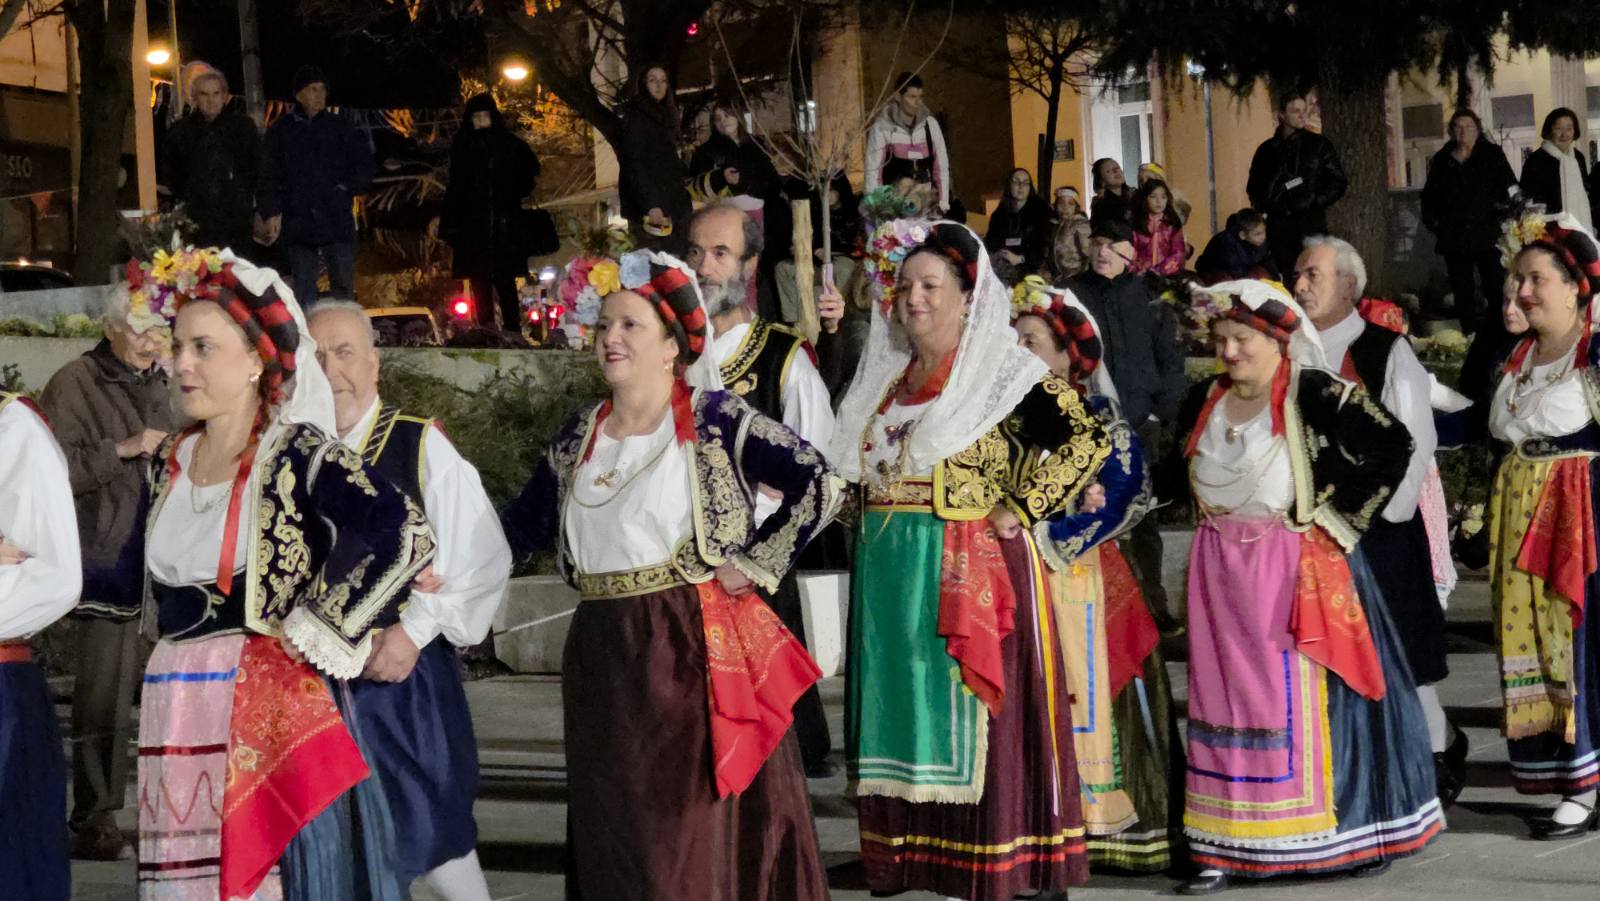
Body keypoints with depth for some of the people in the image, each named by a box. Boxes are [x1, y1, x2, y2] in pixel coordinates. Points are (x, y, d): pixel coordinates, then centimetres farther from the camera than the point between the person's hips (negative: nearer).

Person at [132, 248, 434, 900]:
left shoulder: (299, 453, -10)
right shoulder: (168, 462, 11)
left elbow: (405, 536, -23)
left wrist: (315, 636, -17)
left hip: (274, 717, -6)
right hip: (176, 722, 6)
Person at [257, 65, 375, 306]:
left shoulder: (340, 127, 6)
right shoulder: (281, 130, 6)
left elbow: (364, 163, 12)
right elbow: (269, 176, 5)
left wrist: (348, 188, 0)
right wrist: (270, 213, -4)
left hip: (337, 220, 0)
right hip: (297, 221, 0)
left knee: (343, 285, 3)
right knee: (303, 292, 2)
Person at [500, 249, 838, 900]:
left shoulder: (716, 421, -7)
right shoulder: (579, 439, 11)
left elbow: (819, 485, -11)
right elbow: (521, 529, 14)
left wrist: (754, 566, -11)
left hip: (695, 650, -6)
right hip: (604, 660, 6)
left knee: (698, 823, -1)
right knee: (614, 832, 11)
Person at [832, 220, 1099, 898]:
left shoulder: (1005, 374, -7)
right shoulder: (885, 377, 13)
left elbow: (1087, 440, -15)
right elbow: (853, 468, 25)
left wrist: (1018, 511, -14)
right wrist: (869, 526, 8)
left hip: (969, 566, -6)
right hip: (888, 575, 6)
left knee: (970, 722, -3)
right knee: (903, 711, 9)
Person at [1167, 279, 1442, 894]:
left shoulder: (1313, 394, -11)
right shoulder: (1205, 402, 9)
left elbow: (1392, 444, -16)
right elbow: (1174, 476, 20)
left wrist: (1339, 518, -12)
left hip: (1296, 570, -6)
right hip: (1221, 572, 6)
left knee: (1303, 698, -1)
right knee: (1226, 700, 6)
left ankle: (1350, 835, 13)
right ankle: (1231, 847, 12)